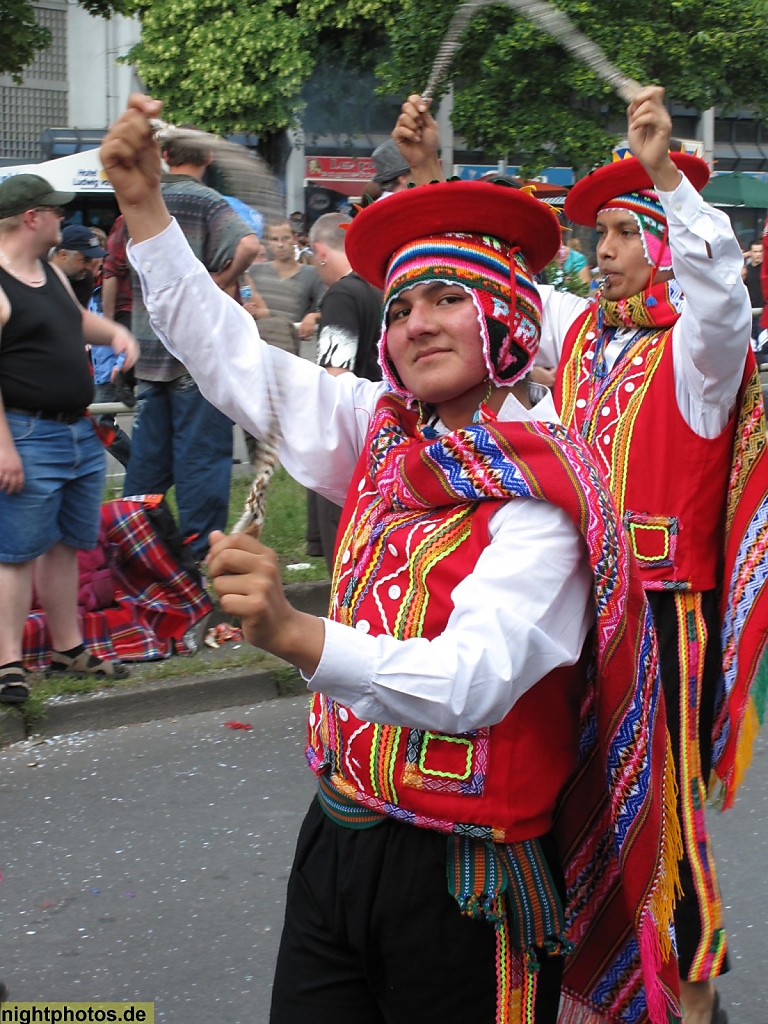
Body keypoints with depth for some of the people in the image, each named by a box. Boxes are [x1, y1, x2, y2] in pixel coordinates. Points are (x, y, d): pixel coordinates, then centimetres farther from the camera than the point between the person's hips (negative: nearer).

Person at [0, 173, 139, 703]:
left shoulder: (51, 272, 13)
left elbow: (79, 318, 33)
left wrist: (115, 332, 11)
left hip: (79, 432, 9)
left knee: (65, 545, 16)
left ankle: (68, 648, 26)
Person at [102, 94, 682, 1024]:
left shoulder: (539, 495, -17)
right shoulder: (386, 434, 3)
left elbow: (476, 679, -31)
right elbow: (234, 359, 10)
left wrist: (299, 636, -46)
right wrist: (144, 205, 4)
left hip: (463, 885, -6)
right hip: (337, 842, 6)